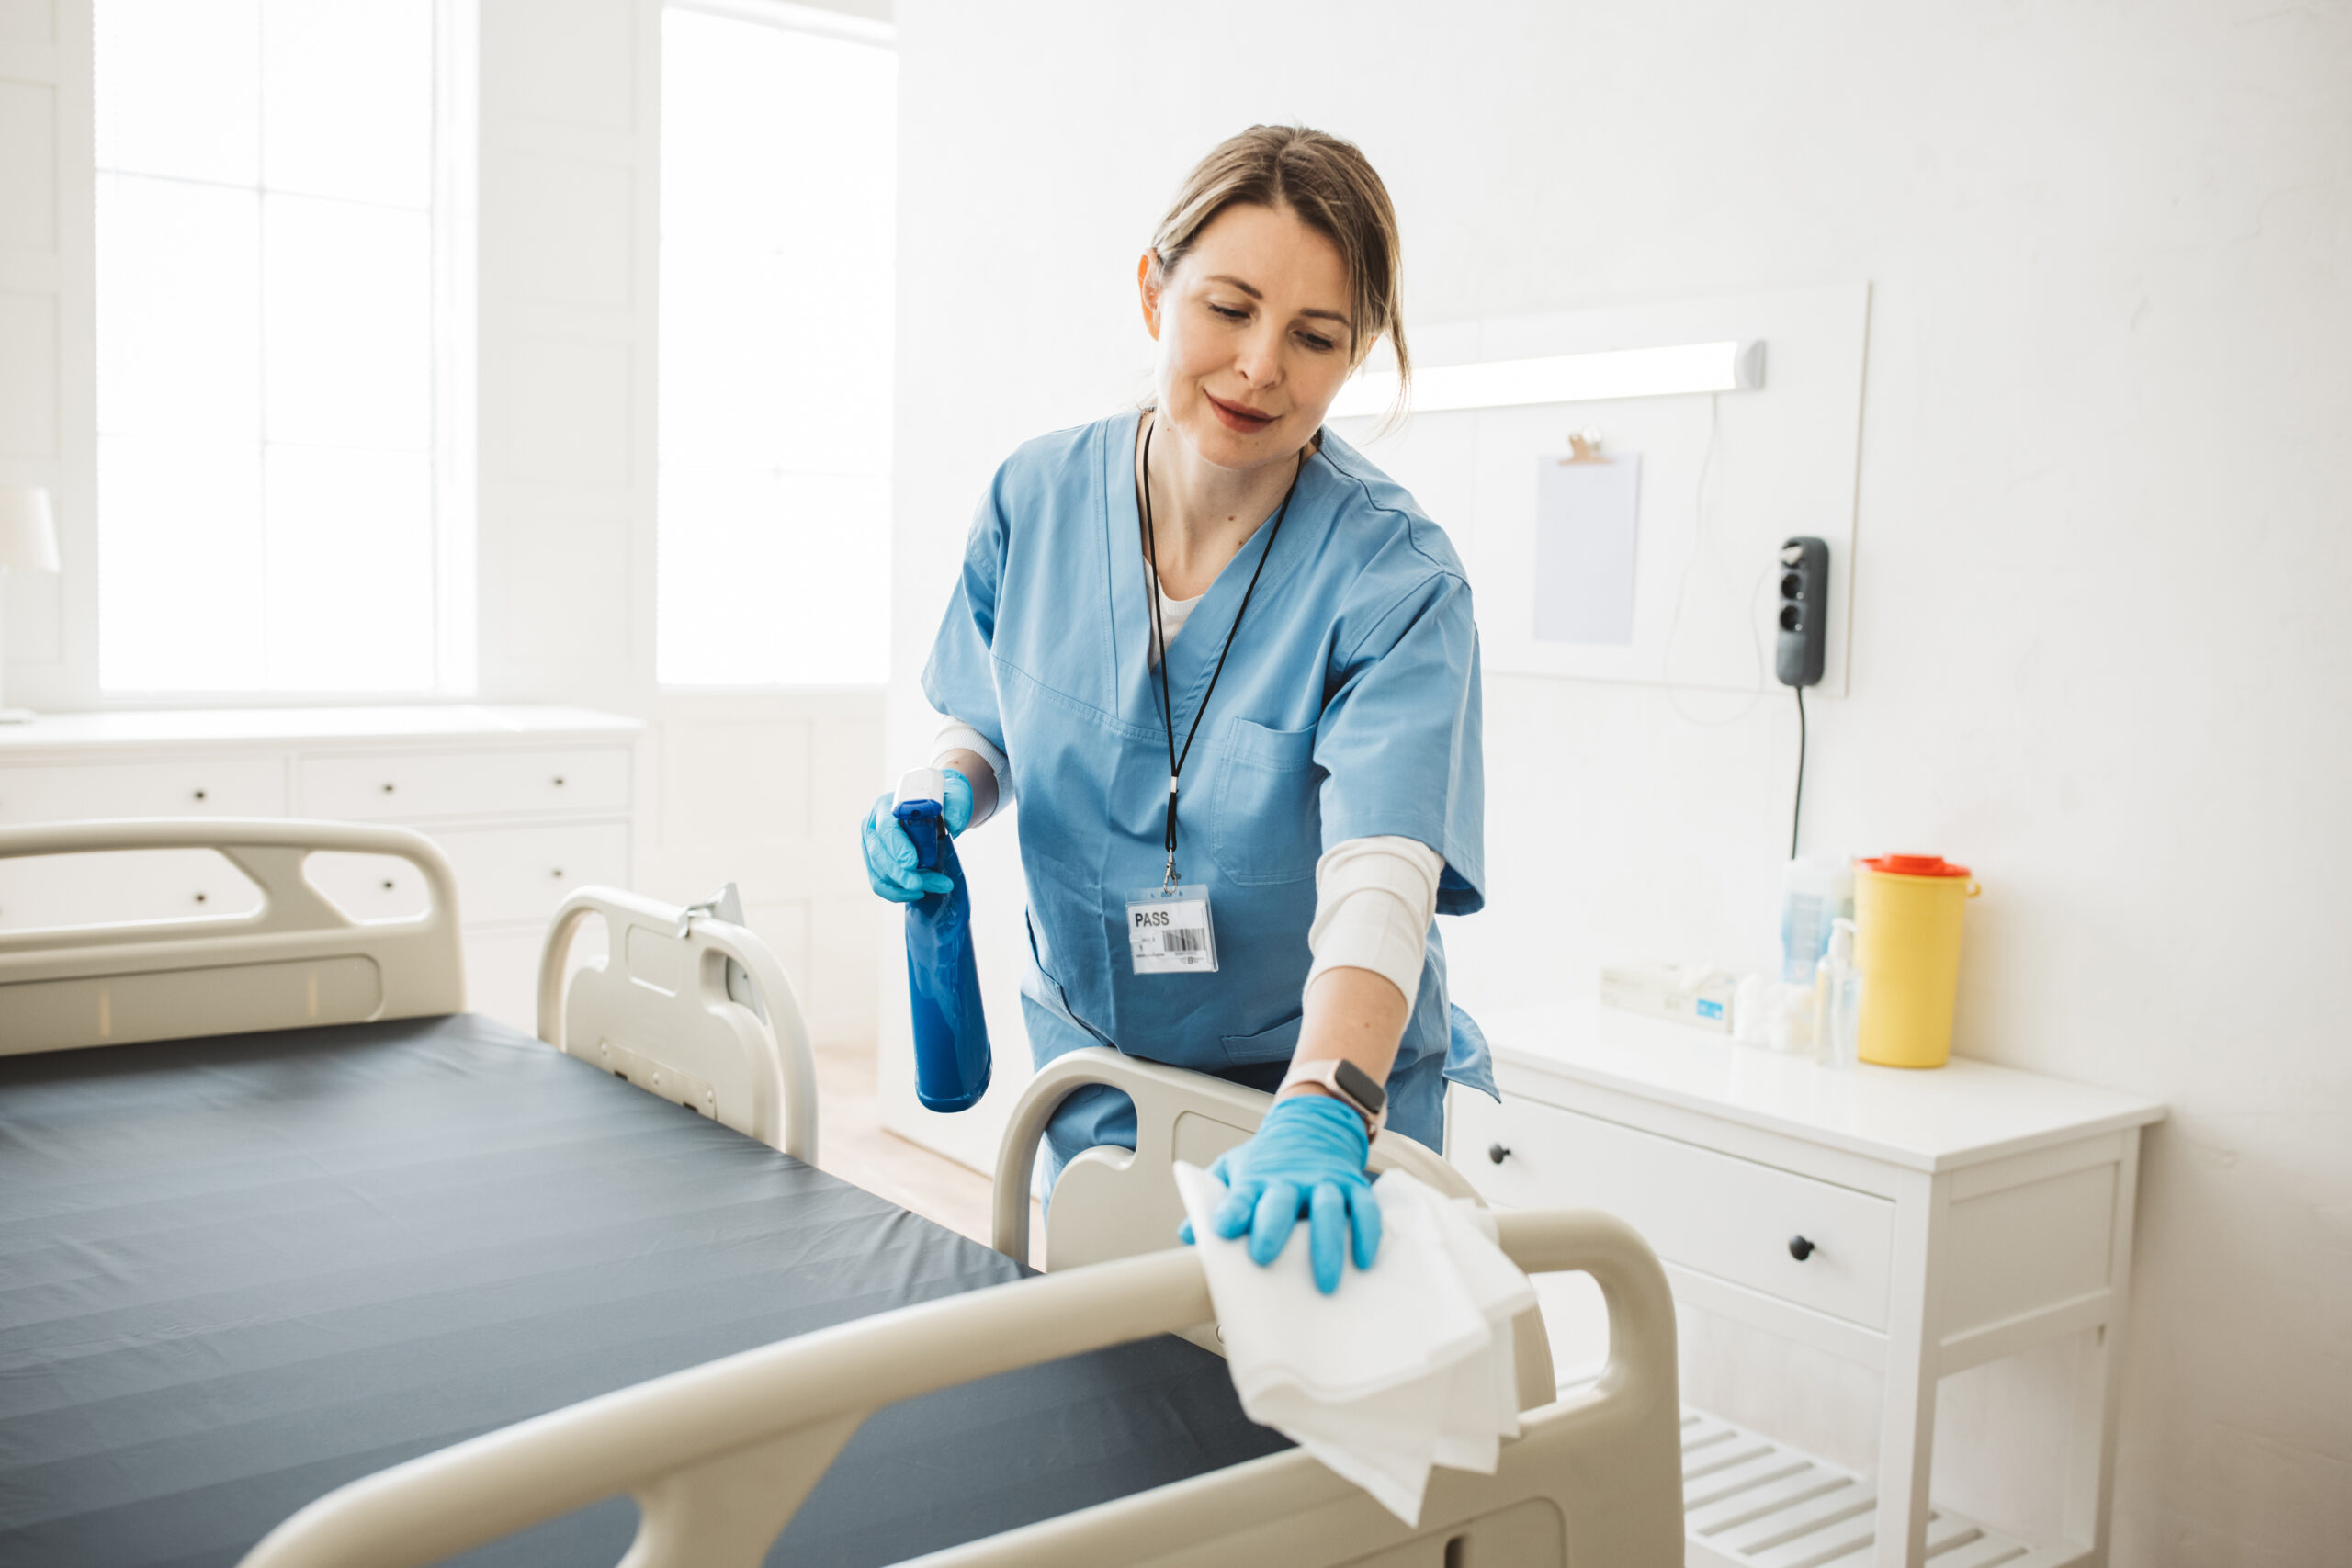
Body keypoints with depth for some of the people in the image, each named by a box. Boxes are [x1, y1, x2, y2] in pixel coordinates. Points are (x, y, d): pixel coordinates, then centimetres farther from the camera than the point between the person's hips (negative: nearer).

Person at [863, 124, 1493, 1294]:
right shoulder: (1038, 497, -10)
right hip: (1091, 1067, 3)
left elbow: (1380, 876, -36)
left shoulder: (1392, 576, -23)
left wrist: (1321, 1115, -52)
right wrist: (948, 795, -15)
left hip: (1333, 1087, -3)